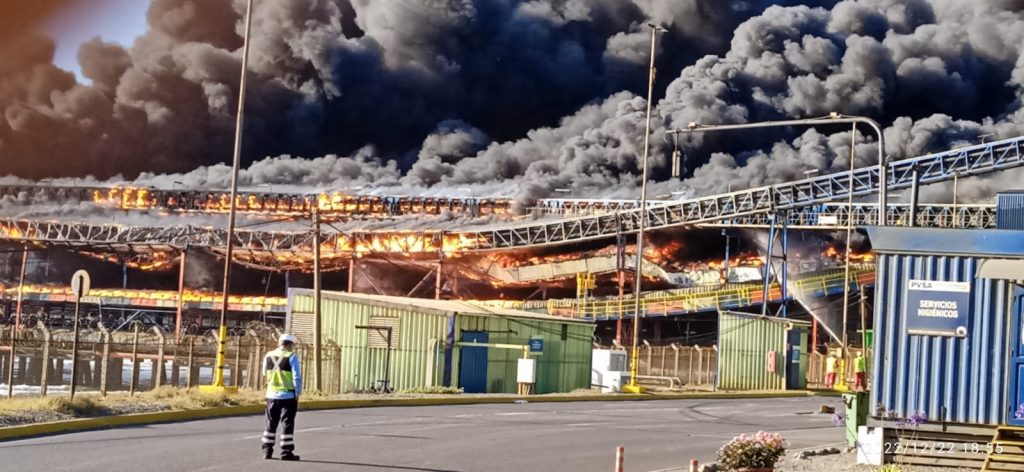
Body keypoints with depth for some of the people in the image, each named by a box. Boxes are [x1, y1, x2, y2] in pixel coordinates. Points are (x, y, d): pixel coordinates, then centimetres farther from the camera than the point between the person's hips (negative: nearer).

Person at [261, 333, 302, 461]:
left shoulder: (268, 356, 8)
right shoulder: (292, 357, -9)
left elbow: (265, 375, 15)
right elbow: (297, 377, -12)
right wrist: (297, 393, -6)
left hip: (272, 395, 5)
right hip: (288, 395, -5)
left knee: (271, 424, 14)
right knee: (287, 424, 0)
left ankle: (267, 450, 16)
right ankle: (286, 452, -1)